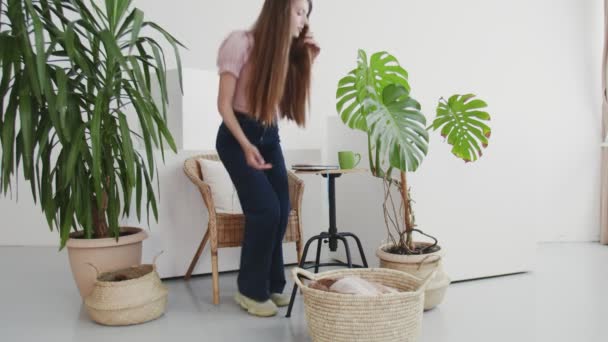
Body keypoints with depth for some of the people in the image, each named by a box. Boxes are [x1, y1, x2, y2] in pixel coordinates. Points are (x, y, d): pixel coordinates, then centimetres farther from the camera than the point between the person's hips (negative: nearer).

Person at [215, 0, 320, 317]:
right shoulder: (241, 42, -11)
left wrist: (305, 61, 0)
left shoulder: (289, 51, 7)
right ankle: (250, 289, 2)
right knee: (266, 210, -15)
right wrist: (246, 145, -21)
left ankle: (272, 284, 14)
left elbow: (289, 103, 5)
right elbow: (224, 103, -13)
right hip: (237, 136, -6)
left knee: (281, 212, -3)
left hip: (270, 138, 6)